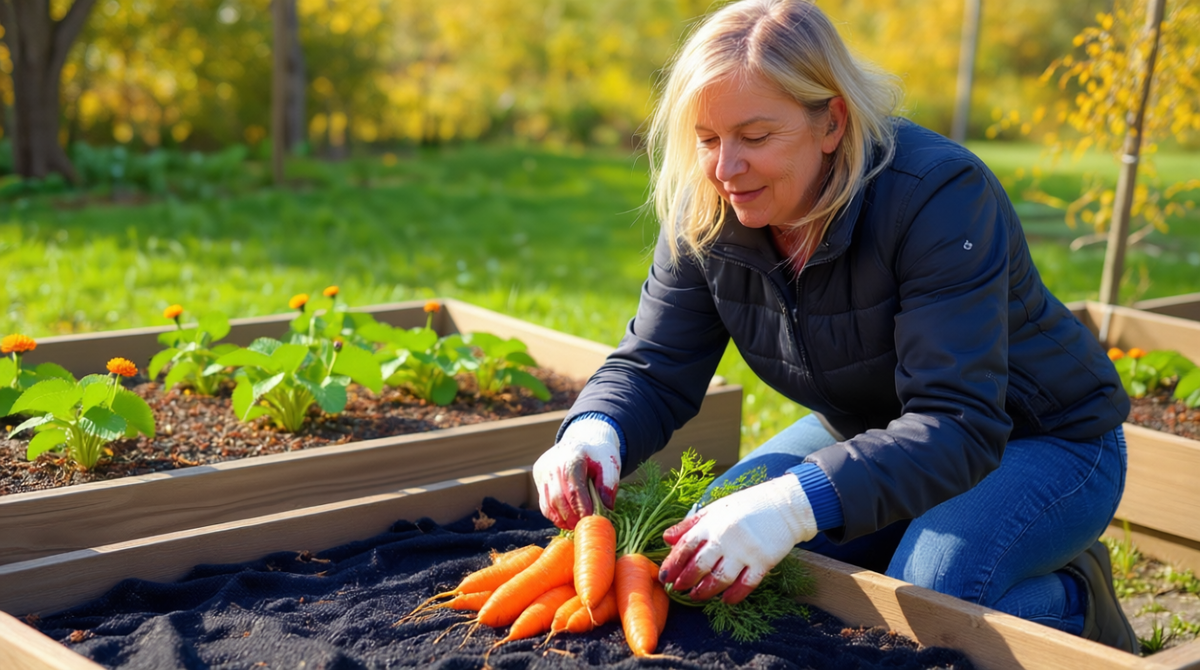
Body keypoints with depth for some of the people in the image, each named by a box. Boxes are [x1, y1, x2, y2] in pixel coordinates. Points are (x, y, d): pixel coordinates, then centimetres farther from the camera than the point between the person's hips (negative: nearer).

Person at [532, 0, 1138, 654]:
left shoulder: (940, 195, -32)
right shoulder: (705, 217, -13)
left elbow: (958, 425, -39)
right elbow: (651, 370, -10)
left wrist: (797, 503, -55)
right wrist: (593, 433, -36)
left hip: (1039, 441, -6)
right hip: (869, 434, 6)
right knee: (709, 546, -8)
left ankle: (1078, 602, 2)